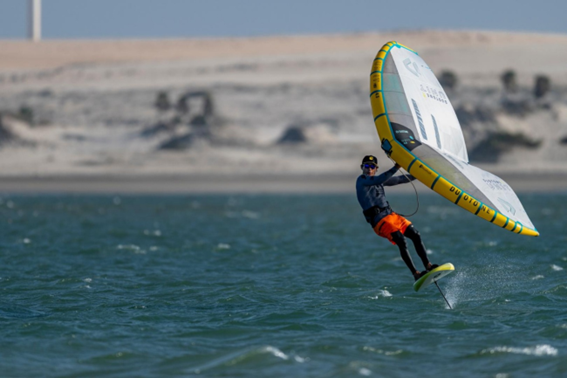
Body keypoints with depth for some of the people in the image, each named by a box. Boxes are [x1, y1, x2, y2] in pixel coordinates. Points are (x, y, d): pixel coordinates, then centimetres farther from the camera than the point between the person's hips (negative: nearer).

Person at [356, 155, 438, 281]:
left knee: (416, 235, -3)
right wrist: (396, 168, -28)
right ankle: (415, 274, -25)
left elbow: (398, 180, 27)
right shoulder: (361, 180, -4)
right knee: (401, 241, -23)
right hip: (379, 220, -8)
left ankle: (428, 265, 0)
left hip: (391, 215, 8)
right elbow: (379, 180, -22)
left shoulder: (376, 180, 20)